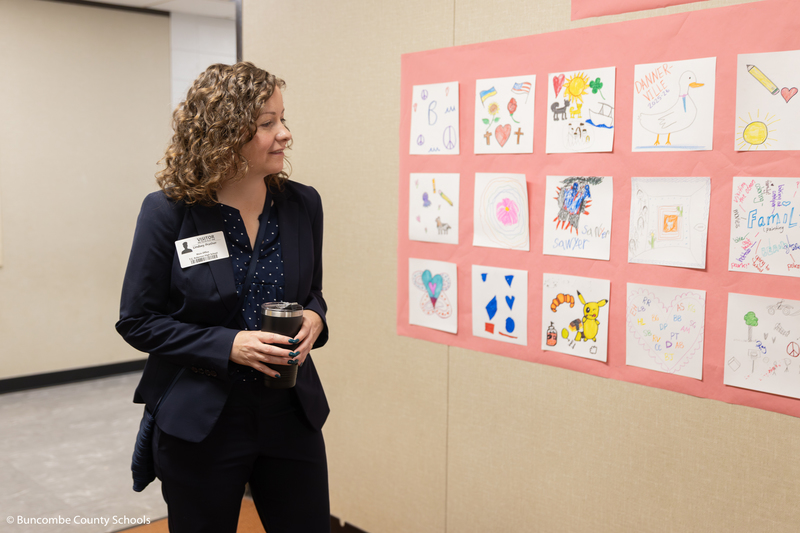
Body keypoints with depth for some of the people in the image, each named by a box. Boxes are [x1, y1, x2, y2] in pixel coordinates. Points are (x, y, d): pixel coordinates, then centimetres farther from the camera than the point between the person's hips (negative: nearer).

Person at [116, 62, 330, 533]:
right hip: (199, 425, -3)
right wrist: (227, 345, -20)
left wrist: (314, 318, -11)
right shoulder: (169, 212, -12)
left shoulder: (302, 204, -2)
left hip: (291, 418, 3)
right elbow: (137, 321, -8)